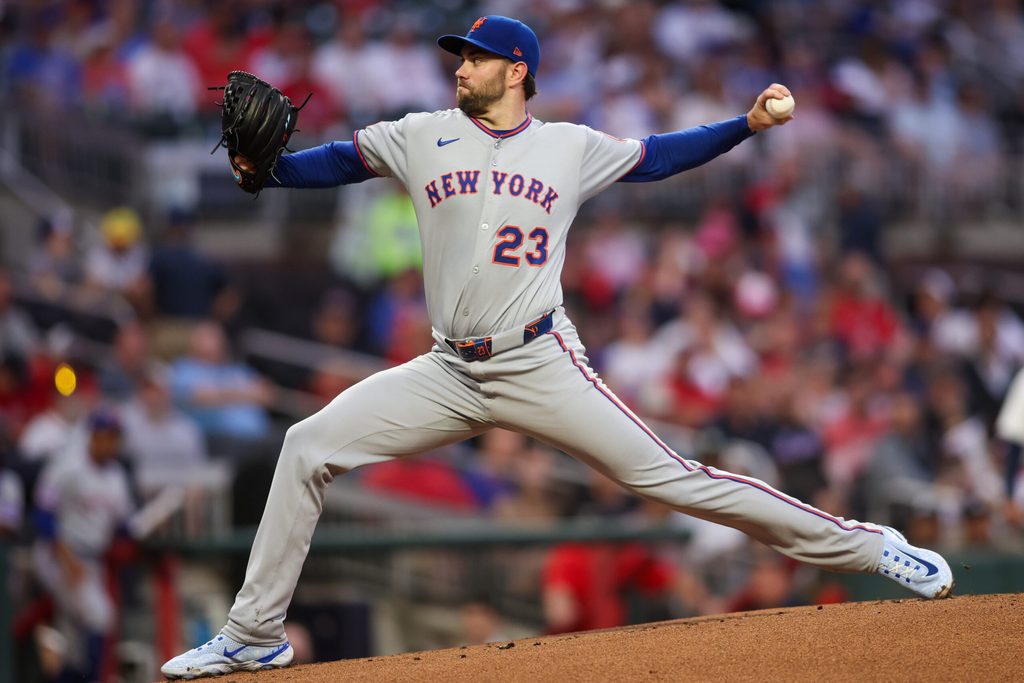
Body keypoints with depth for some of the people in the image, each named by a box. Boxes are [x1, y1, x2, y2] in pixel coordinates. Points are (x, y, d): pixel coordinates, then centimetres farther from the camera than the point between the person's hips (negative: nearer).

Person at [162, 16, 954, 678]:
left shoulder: (572, 147, 6)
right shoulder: (423, 138, 7)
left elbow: (654, 156, 17)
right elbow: (339, 161, 14)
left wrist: (748, 123, 7)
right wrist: (266, 166, -5)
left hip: (542, 368, -3)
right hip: (450, 374, 3)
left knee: (663, 473, -10)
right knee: (309, 447, -7)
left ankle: (865, 547, -2)